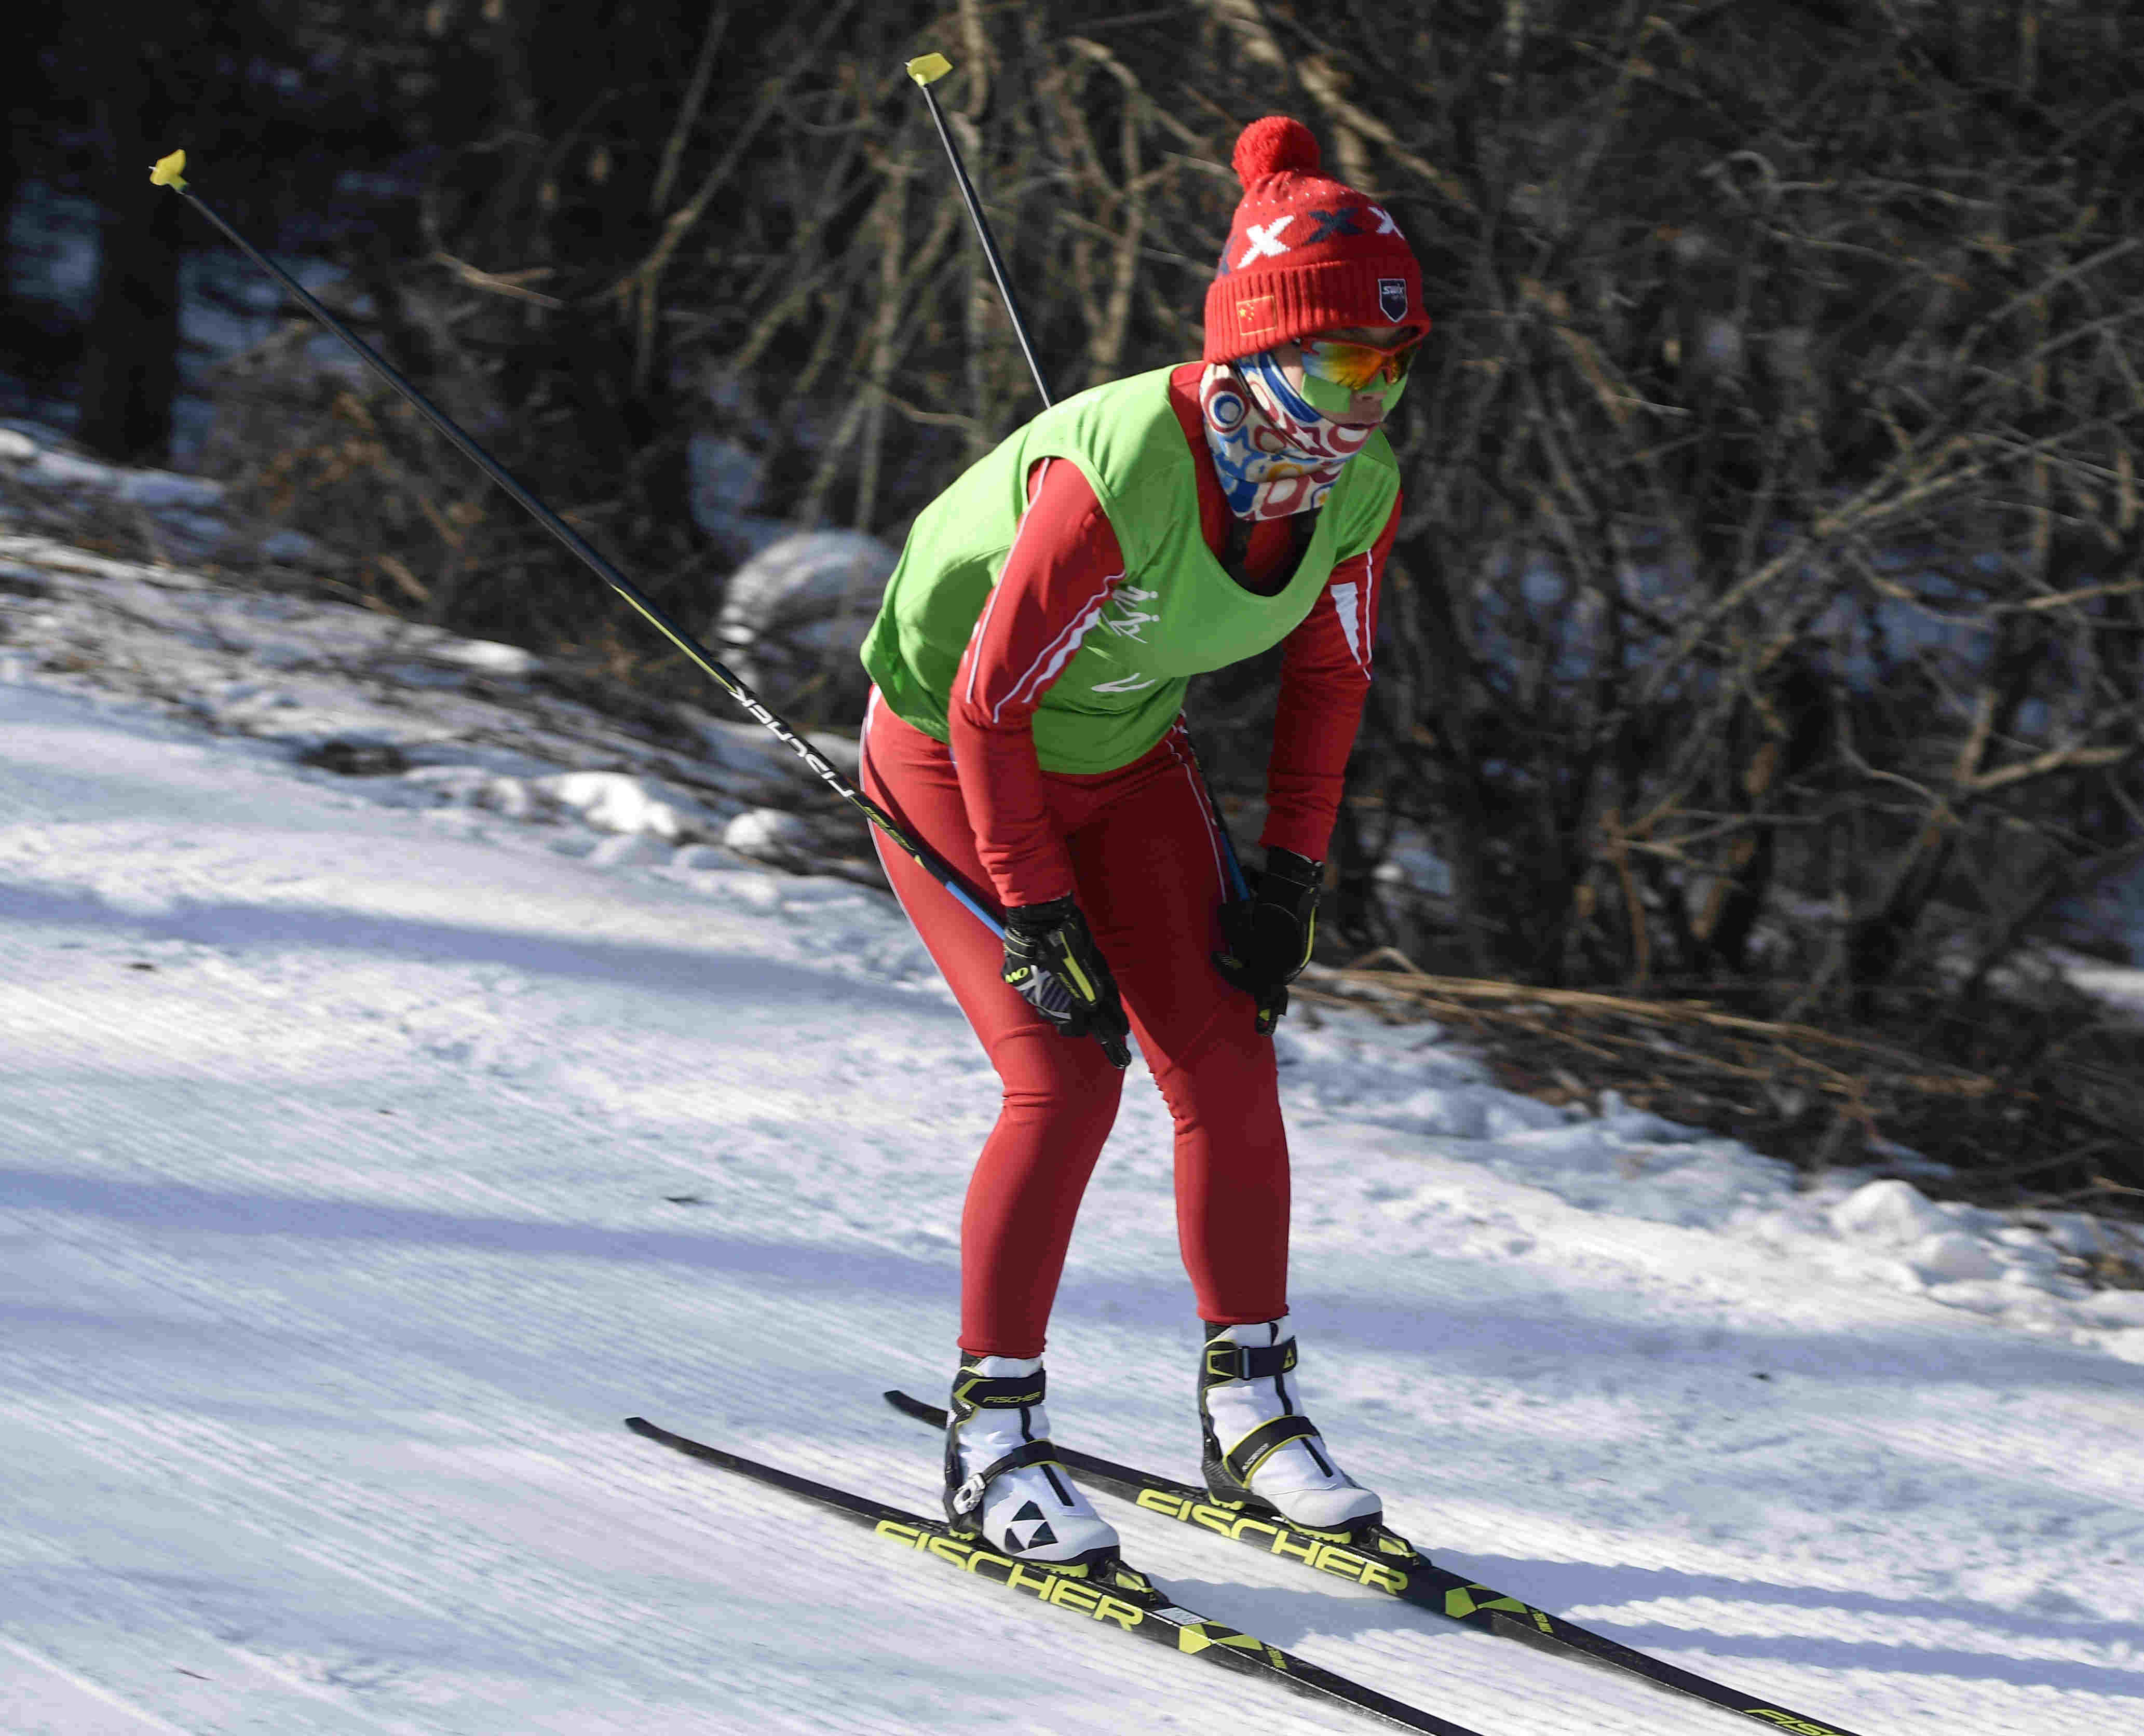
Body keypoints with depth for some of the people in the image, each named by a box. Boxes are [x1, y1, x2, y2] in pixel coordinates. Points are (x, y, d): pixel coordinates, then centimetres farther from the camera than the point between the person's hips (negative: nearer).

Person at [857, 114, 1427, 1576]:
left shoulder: (1359, 488, -17)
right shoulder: (1117, 473, -36)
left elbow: (1329, 672, 2)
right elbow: (989, 700, -27)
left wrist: (1293, 876, -3)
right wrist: (1038, 921, -23)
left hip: (1130, 757, 6)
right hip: (955, 755, -6)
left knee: (1225, 1053, -4)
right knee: (1068, 1071, -16)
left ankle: (1251, 1403, 9)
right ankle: (993, 1440, -6)